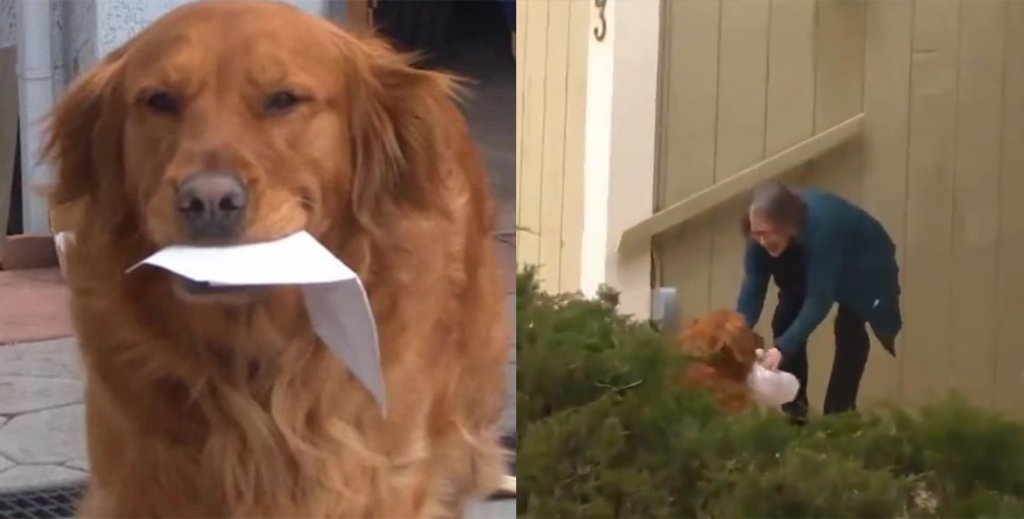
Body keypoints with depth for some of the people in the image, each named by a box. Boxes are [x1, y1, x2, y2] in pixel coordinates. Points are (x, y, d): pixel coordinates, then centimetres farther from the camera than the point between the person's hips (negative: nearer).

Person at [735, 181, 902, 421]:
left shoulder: (822, 225, -44)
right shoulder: (765, 229, -27)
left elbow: (819, 298, -45)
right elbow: (753, 286, -25)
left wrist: (783, 348, -54)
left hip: (865, 269, -5)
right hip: (809, 264, 5)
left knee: (849, 331, -24)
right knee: (785, 320, -10)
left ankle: (838, 414, -19)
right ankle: (794, 410, -1)